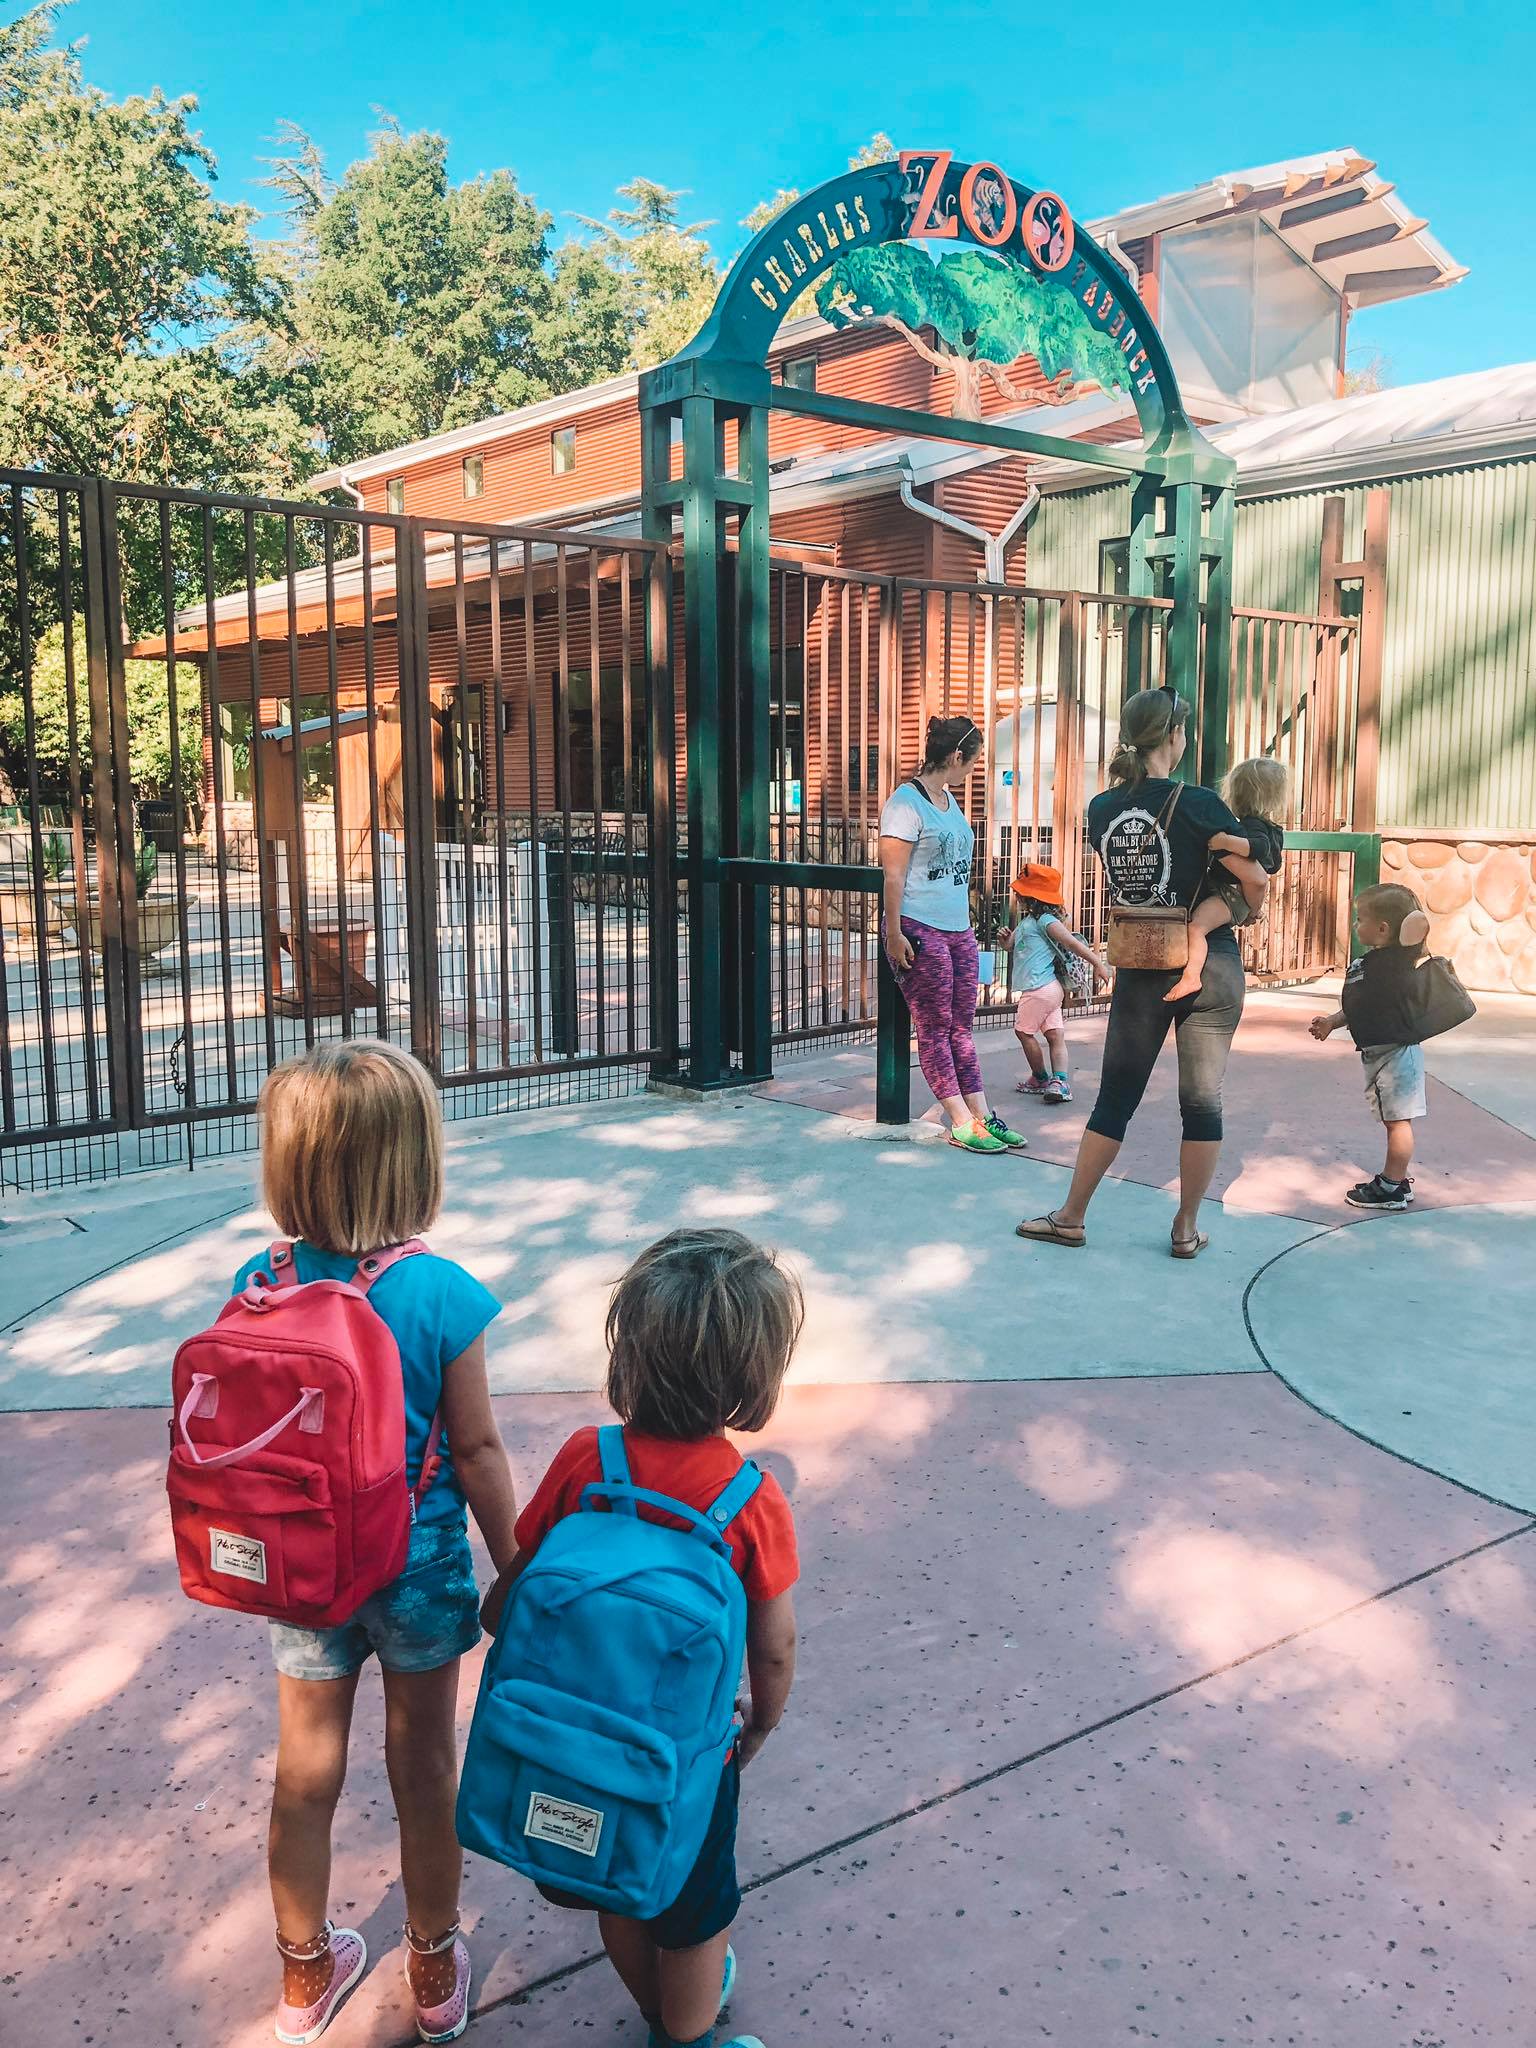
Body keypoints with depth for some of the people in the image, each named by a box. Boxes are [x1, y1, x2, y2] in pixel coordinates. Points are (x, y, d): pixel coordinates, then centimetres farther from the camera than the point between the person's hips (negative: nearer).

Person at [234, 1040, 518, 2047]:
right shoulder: (443, 1295, -22)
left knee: (306, 1774, 21)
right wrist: (513, 1570, -1)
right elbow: (475, 1451, -15)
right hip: (418, 1568, -2)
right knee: (425, 1770, 18)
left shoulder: (257, 1287, -13)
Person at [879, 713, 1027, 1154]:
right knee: (935, 1028, -1)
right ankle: (963, 1123, 2)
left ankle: (981, 1115, 11)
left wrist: (965, 924, 19)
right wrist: (893, 934, -17)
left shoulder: (948, 799, 15)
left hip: (958, 930, 8)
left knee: (962, 1026, 9)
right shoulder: (907, 801, -11)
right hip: (920, 931, -8)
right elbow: (893, 874, -14)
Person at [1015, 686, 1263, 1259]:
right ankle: (1187, 1230, 16)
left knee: (1115, 1098, 12)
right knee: (1202, 1099, 8)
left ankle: (1071, 1217, 18)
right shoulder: (1198, 804, -13)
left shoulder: (1101, 810, -1)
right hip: (1208, 964, -3)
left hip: (1139, 969, 3)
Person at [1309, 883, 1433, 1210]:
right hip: (1376, 1052, 9)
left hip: (1397, 1051, -9)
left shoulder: (1399, 957, -14)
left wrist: (1410, 908, -10)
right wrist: (1332, 1021, 8)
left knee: (1397, 1120, -2)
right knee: (1393, 1119, 17)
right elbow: (1356, 1006, 20)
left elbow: (1418, 922, -29)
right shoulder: (1363, 963, 11)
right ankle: (1397, 1181, 26)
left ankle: (1391, 1189, 4)